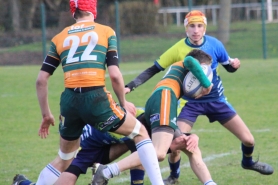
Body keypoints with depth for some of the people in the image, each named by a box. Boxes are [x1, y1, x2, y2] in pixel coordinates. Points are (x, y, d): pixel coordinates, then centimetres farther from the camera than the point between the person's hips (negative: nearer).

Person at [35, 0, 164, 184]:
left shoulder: (59, 38, 16)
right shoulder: (106, 32, 8)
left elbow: (41, 80, 12)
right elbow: (115, 75, -1)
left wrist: (46, 114, 20)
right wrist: (124, 103, 13)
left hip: (69, 102, 3)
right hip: (95, 99, -3)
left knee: (65, 162, 22)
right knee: (141, 133, 15)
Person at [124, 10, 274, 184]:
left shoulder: (214, 45, -11)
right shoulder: (178, 49, -15)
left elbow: (229, 67, 3)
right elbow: (153, 70, -9)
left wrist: (234, 64, -21)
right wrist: (131, 86, -18)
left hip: (216, 99, 2)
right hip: (191, 102, -2)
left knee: (248, 139, 0)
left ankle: (248, 162, 36)